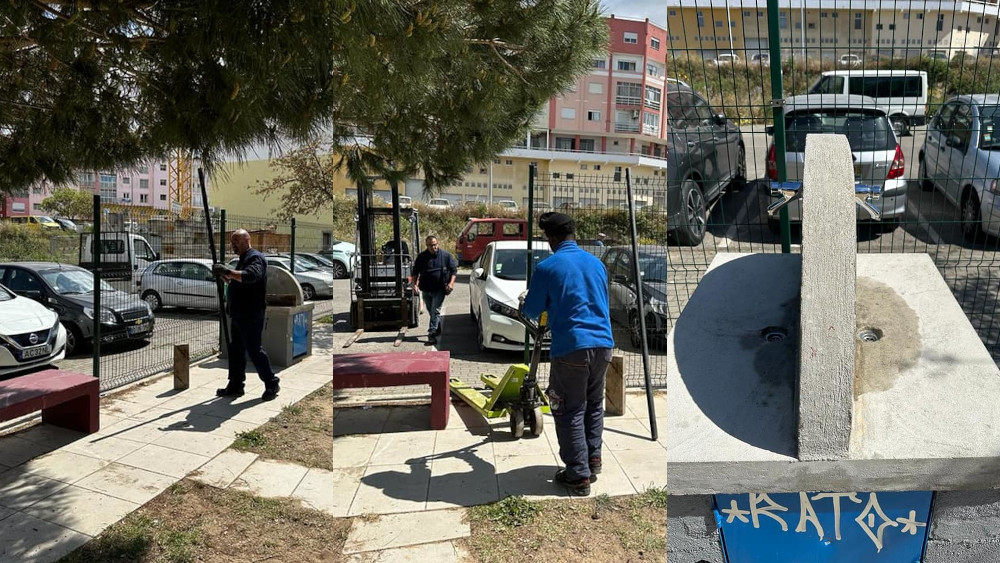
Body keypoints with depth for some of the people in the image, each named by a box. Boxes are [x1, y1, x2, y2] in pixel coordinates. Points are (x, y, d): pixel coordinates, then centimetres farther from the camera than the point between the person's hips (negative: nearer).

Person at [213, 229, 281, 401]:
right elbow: (235, 282, 26)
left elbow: (251, 275, -31)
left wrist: (228, 271, -32)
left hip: (251, 316, -10)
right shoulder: (243, 259, 21)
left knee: (254, 350, -6)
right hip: (239, 315, 10)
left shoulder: (255, 257, -11)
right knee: (236, 350, 13)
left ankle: (271, 384, 3)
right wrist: (223, 275, 10)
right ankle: (235, 385, 20)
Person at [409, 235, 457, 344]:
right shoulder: (421, 257, 2)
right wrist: (414, 284, -4)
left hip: (439, 290, -4)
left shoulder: (445, 255, -3)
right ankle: (437, 330, 33)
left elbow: (454, 269, 1)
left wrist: (451, 283, -10)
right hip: (426, 290, 4)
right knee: (431, 311, 15)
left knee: (435, 311, -10)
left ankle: (432, 333, -11)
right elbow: (415, 272, 9)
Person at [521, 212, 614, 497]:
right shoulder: (596, 263, 12)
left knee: (570, 412, 4)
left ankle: (579, 476, 7)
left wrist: (526, 300, 26)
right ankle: (593, 459, 29)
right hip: (603, 344, 6)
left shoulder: (547, 267, -5)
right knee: (594, 403, 22)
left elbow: (532, 312, 4)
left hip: (571, 348, -6)